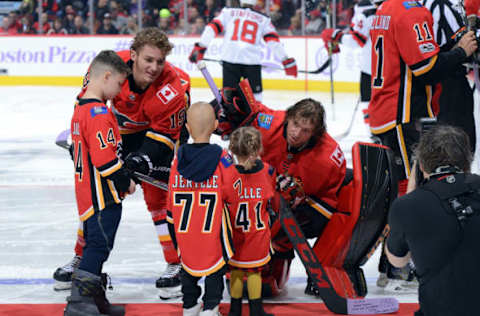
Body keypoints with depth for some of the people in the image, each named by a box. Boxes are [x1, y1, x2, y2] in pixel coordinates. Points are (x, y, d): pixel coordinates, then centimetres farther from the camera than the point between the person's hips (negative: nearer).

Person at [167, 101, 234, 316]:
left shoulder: (179, 158, -1)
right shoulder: (221, 157, -11)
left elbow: (171, 199, 6)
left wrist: (173, 223, 18)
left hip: (184, 227, 3)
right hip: (213, 226, -3)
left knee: (188, 263, 21)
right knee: (216, 265, 12)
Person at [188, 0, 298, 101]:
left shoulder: (228, 12, 16)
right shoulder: (264, 19, 17)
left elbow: (212, 27, 6)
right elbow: (273, 41, 10)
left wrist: (200, 48, 4)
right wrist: (287, 61, 10)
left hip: (230, 58, 0)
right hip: (252, 60, 0)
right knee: (255, 93, 9)